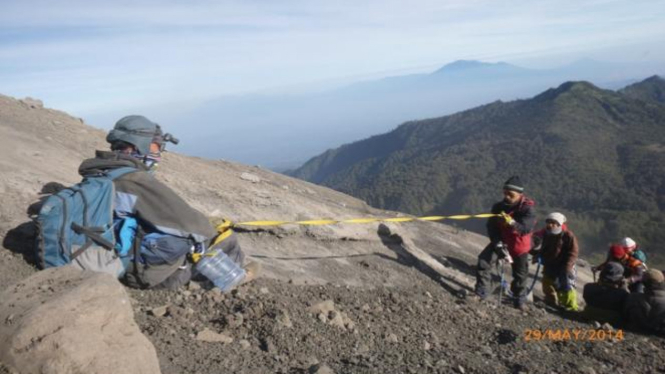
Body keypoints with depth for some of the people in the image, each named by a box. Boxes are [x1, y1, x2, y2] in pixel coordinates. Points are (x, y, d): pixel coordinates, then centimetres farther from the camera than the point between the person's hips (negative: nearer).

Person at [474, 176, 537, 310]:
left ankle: (519, 300, 35)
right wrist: (498, 244, -21)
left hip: (519, 245, -2)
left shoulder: (528, 209, -23)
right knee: (483, 261, -16)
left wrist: (512, 223, -58)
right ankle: (481, 293, -4)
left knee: (520, 274, 12)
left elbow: (526, 228, -39)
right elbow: (491, 227, -10)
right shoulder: (498, 207, -14)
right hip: (500, 241, 2)